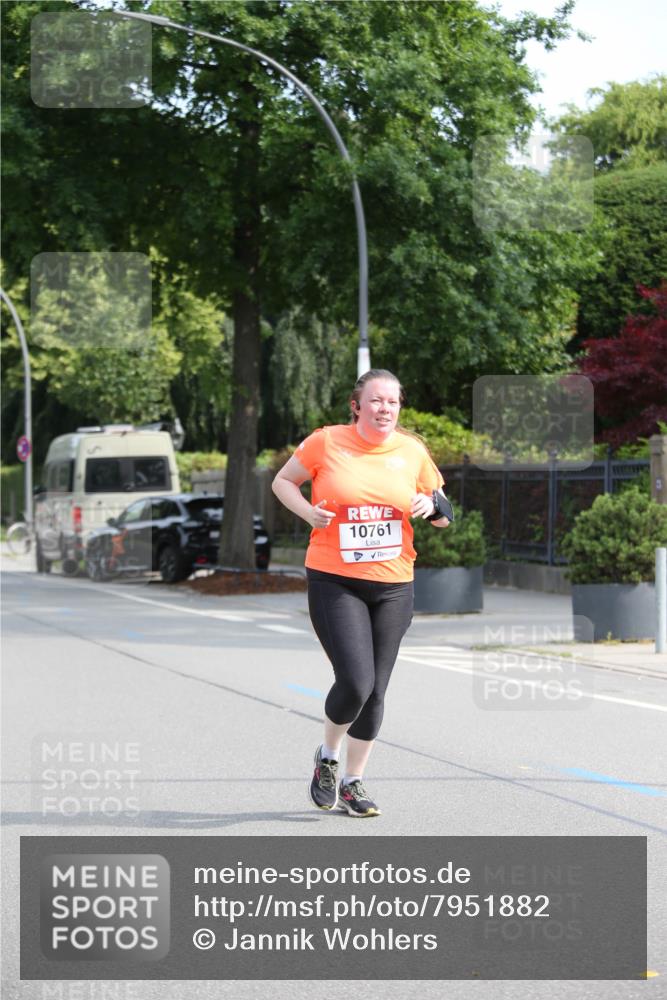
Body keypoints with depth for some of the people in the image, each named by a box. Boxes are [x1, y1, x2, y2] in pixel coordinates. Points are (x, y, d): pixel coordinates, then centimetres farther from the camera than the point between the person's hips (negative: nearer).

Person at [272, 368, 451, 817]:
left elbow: (443, 517, 15)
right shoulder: (326, 443, -5)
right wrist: (308, 512, -9)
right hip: (334, 582, -3)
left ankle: (353, 783, 24)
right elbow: (282, 481, 9)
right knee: (355, 682, -15)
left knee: (375, 691, 7)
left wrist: (432, 504, -9)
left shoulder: (413, 452, 4)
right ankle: (328, 757, 15)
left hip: (394, 585, 3)